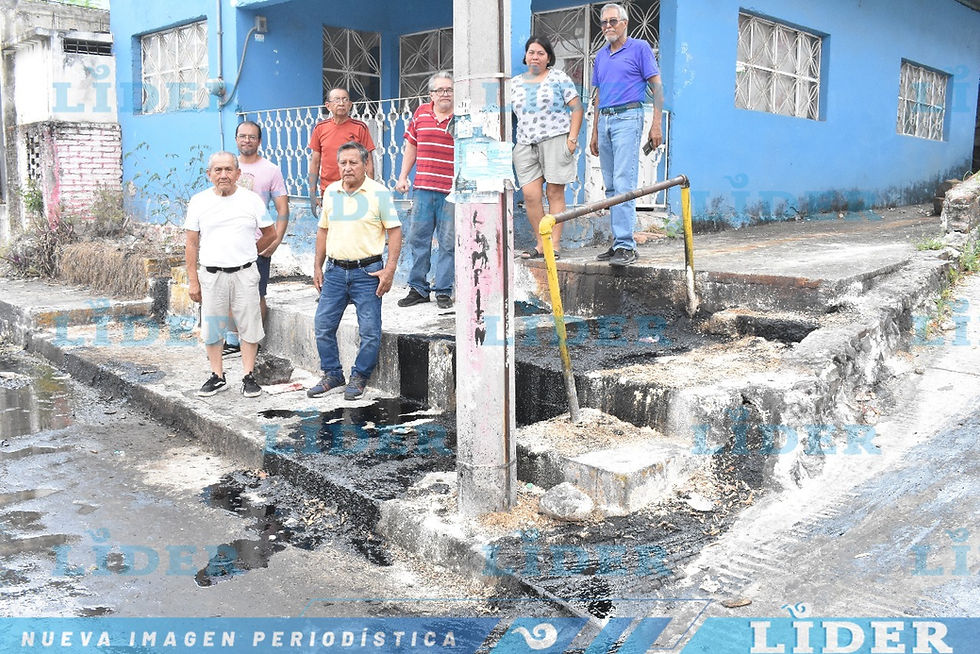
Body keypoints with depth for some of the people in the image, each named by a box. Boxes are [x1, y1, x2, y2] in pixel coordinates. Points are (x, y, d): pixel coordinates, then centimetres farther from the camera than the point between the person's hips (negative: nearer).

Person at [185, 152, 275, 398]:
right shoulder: (199, 201, 3)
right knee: (211, 329, 7)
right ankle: (217, 377, 20)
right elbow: (191, 245, 5)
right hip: (211, 275, 1)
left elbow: (270, 234, 13)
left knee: (249, 327, 3)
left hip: (244, 274, -1)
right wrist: (193, 281, 1)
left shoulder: (252, 200, 1)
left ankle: (249, 377, 14)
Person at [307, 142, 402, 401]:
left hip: (367, 271, -4)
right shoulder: (330, 192, 9)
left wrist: (389, 270, -12)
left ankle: (359, 377, 16)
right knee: (322, 326, 5)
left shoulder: (379, 193, -5)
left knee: (369, 331, -2)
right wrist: (317, 267, 13)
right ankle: (332, 374, 22)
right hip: (335, 270, 5)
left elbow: (395, 231, -4)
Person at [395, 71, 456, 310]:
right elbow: (411, 146, 19)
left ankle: (443, 291, 10)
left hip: (452, 191, -3)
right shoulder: (420, 113, 10)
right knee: (418, 239, 7)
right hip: (423, 189, 4)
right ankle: (418, 288, 17)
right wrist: (403, 176, 15)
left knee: (448, 242, 1)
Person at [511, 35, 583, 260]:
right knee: (530, 194, -8)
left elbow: (577, 108, 1)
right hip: (526, 145, 4)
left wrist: (572, 138, -9)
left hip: (555, 141, -3)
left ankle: (554, 244, -1)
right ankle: (540, 243, 2)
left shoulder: (559, 78, 5)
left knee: (555, 193, -5)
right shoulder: (515, 83, 17)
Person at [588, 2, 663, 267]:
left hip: (627, 118, -7)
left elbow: (656, 86, -2)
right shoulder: (600, 56, 19)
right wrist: (595, 132, 20)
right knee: (610, 186, 6)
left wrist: (656, 123, -11)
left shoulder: (639, 48, 1)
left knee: (623, 183, -17)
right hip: (604, 121, 7)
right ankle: (617, 243, 11)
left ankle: (626, 245, -18)